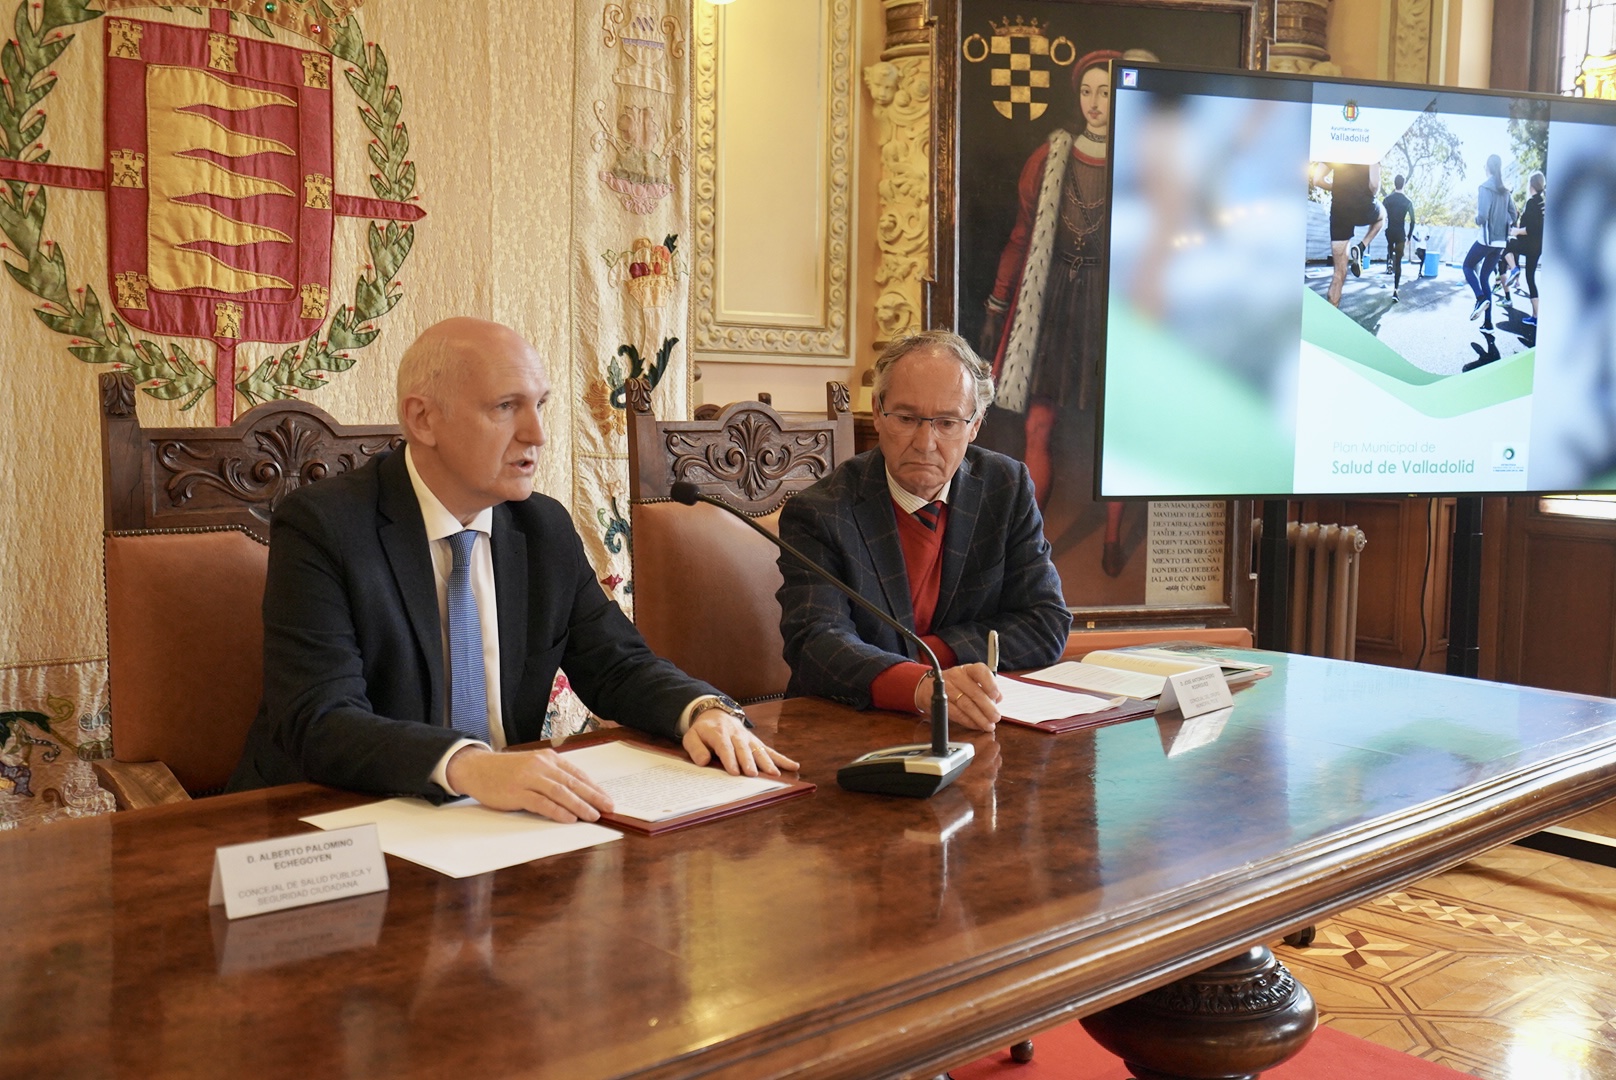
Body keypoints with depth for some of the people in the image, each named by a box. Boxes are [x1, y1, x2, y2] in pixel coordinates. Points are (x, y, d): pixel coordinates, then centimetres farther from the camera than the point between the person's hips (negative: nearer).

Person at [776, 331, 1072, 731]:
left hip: (973, 729, 4)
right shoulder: (818, 514, -8)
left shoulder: (1008, 490, 3)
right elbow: (814, 644, -22)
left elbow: (1047, 624, 2)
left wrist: (930, 653, -12)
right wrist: (920, 685, -40)